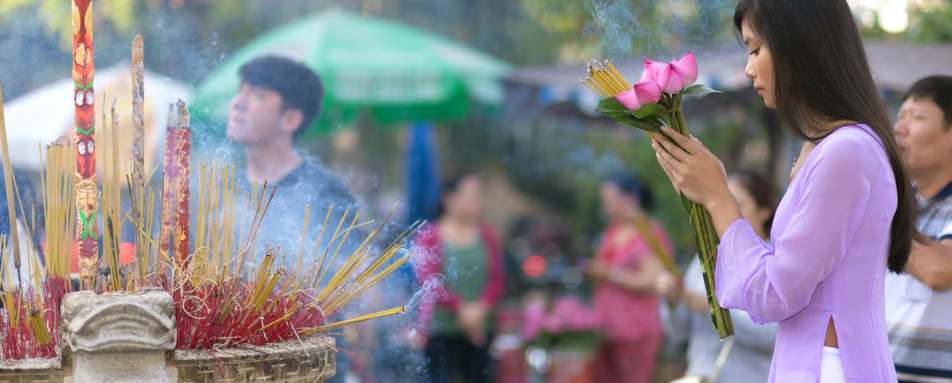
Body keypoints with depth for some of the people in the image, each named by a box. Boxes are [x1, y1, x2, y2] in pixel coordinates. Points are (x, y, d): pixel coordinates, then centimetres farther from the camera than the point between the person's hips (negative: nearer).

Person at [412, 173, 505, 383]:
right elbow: (429, 281, -11)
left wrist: (481, 307, -15)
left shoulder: (486, 236, 7)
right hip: (440, 330, -4)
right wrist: (461, 308, -19)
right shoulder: (430, 236, -3)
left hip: (478, 330, 4)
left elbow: (497, 279, 2)